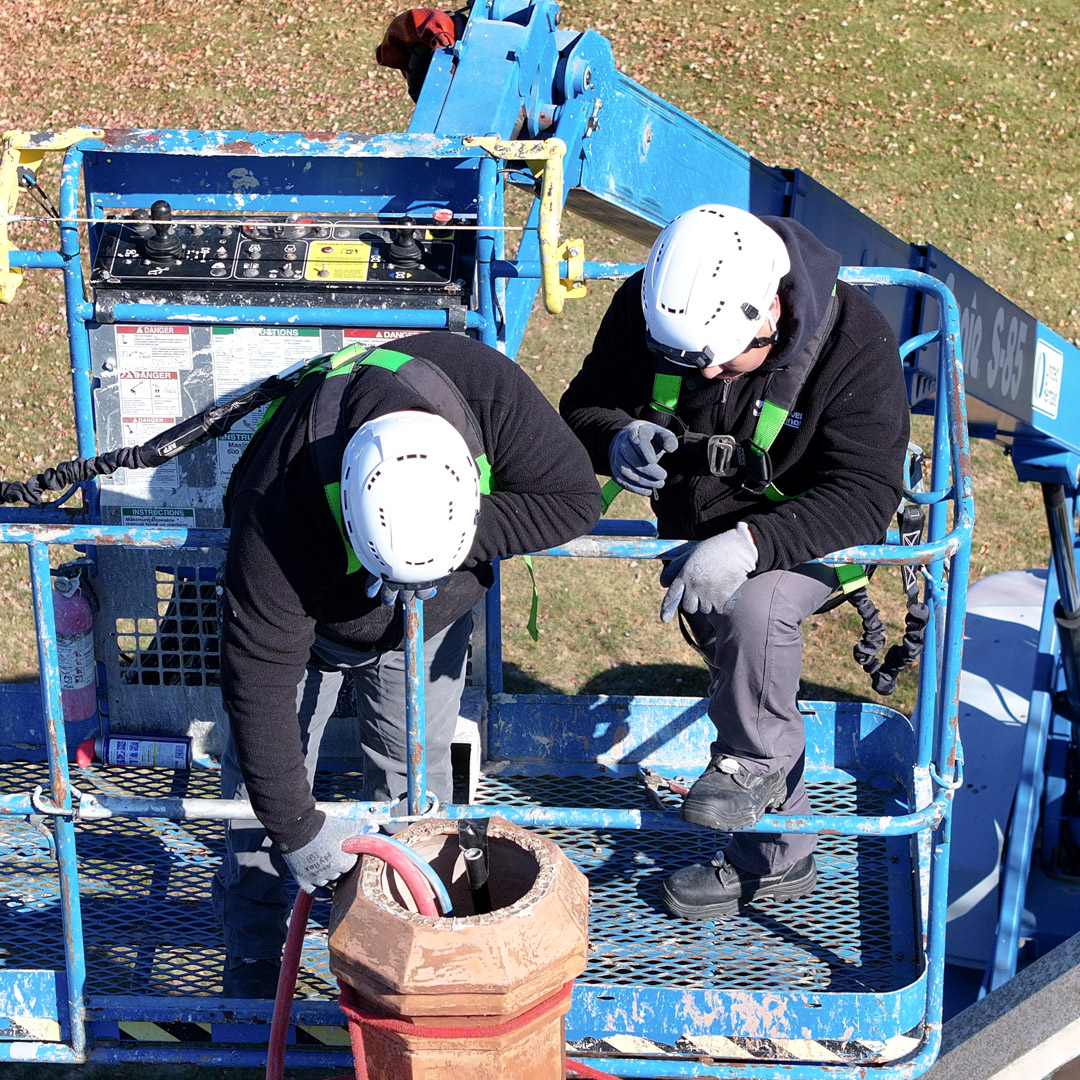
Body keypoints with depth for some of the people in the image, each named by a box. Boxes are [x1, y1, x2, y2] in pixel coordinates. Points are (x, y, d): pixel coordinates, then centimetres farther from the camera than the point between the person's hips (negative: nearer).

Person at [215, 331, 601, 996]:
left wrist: (475, 535, -42)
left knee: (417, 775, 5)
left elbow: (575, 497, -26)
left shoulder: (487, 390, -40)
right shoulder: (279, 504, -45)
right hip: (308, 615, -2)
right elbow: (259, 675, -38)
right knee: (261, 777, -1)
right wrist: (295, 827, -35)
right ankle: (253, 978, 13)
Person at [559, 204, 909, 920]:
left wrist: (751, 542, -46)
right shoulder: (648, 308, -17)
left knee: (752, 606, -35)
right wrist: (618, 439, -31)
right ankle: (777, 855, 32)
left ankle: (754, 762, -7)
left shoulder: (856, 343, -28)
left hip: (809, 536, -5)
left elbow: (865, 495, -31)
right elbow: (584, 405, -5)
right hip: (696, 530, 5)